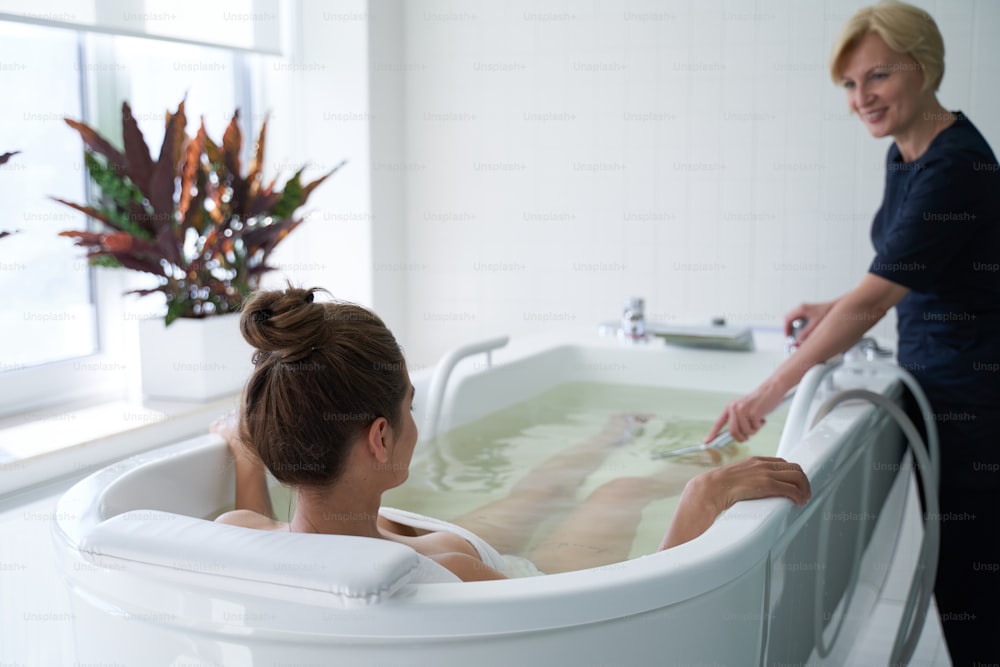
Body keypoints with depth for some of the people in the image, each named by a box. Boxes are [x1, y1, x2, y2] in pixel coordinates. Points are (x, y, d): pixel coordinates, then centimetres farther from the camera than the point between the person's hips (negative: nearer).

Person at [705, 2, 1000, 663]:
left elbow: (874, 298, -27)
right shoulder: (904, 156, 7)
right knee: (946, 568, 16)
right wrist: (835, 309, 9)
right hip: (936, 383, 9)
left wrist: (770, 392, -26)